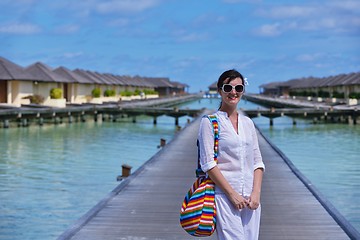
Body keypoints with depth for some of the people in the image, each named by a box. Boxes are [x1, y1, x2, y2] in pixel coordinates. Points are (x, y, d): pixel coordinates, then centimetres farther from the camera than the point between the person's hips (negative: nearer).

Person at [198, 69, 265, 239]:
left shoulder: (248, 123, 16)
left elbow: (257, 161, 13)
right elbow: (208, 163, -8)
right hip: (224, 195, -5)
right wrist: (232, 193, -13)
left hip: (250, 196, 5)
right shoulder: (209, 122, 0)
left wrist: (256, 193, -1)